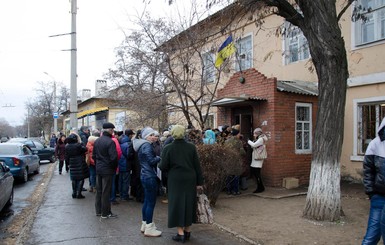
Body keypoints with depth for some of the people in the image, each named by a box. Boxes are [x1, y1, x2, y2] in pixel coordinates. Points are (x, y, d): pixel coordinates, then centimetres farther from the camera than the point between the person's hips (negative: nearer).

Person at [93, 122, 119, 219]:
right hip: (107, 170, -7)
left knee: (99, 190, 15)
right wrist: (115, 167, -5)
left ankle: (98, 211, 25)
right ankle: (105, 213, 9)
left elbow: (93, 155, 12)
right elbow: (113, 157, -21)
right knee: (106, 192, 1)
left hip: (98, 169, 8)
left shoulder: (97, 141, 7)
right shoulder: (110, 142, -18)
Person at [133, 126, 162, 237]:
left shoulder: (143, 145, 16)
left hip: (145, 175, 11)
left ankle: (145, 224, 27)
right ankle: (149, 228, 2)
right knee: (151, 202, -5)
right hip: (150, 177, -11)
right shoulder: (147, 145, -15)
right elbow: (152, 161, -21)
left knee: (147, 201, 17)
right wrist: (159, 158, -5)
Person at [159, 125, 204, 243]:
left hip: (175, 180, -2)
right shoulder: (191, 147, -4)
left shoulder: (168, 148, -10)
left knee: (177, 203, 7)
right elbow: (197, 166, -2)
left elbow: (163, 166, -9)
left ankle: (180, 233, 9)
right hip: (190, 180, 2)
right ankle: (187, 231, 25)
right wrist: (199, 182, 5)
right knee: (189, 203, 14)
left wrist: (159, 164, 15)